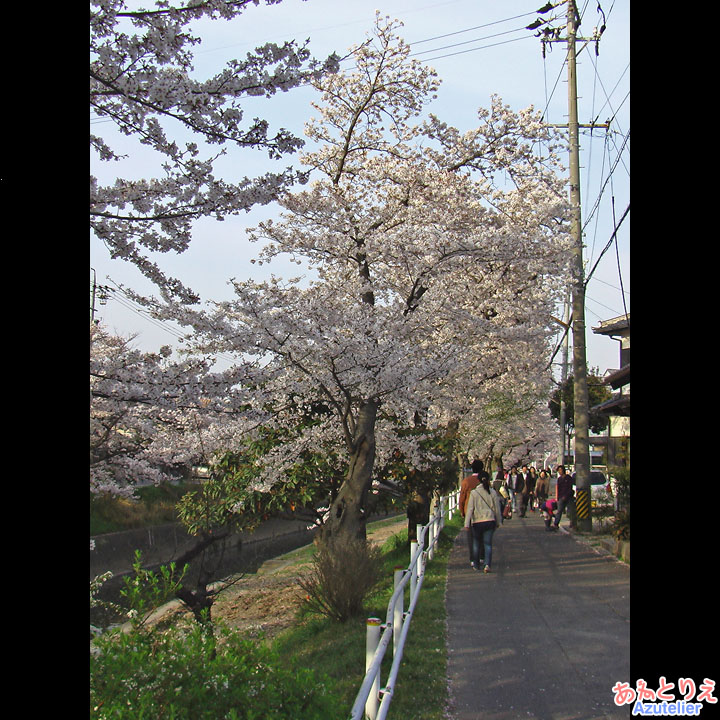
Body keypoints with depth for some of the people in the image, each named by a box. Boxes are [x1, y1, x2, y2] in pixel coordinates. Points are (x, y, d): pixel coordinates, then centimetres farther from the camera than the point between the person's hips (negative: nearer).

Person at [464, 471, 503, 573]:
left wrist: (467, 524, -5)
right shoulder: (492, 492, 1)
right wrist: (498, 522, 18)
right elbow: (497, 508, 7)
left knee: (476, 544, 15)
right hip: (490, 521, 1)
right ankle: (487, 564, -15)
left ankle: (476, 565, 22)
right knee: (488, 543, 2)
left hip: (477, 522, -1)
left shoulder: (473, 493, -4)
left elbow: (470, 509, -6)